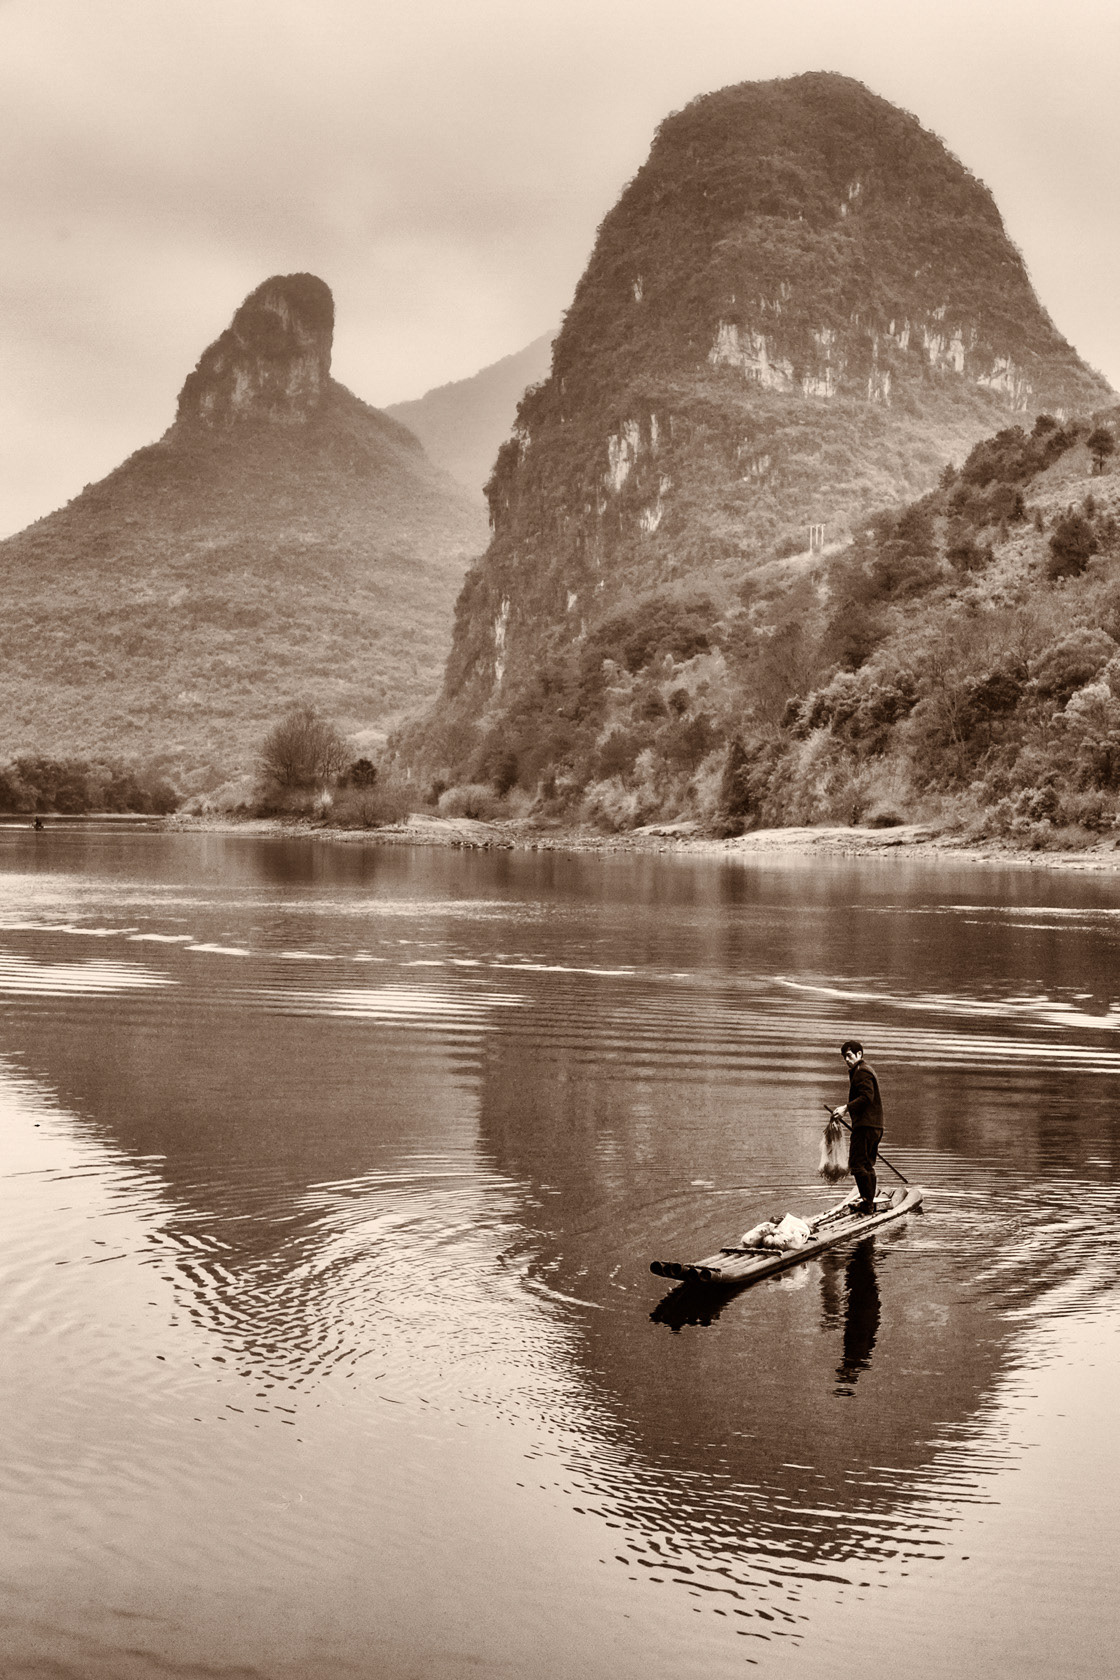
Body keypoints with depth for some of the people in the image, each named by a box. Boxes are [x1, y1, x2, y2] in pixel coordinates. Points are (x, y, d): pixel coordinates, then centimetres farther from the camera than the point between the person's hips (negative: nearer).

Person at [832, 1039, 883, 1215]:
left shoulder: (861, 1072, -9)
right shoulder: (866, 1070, 23)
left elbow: (866, 1097, -20)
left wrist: (846, 1108, -20)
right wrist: (849, 1111, 24)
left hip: (865, 1125, -11)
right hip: (875, 1126, 11)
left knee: (857, 1164, -11)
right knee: (867, 1165, 14)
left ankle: (867, 1201, -13)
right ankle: (870, 1203, 16)